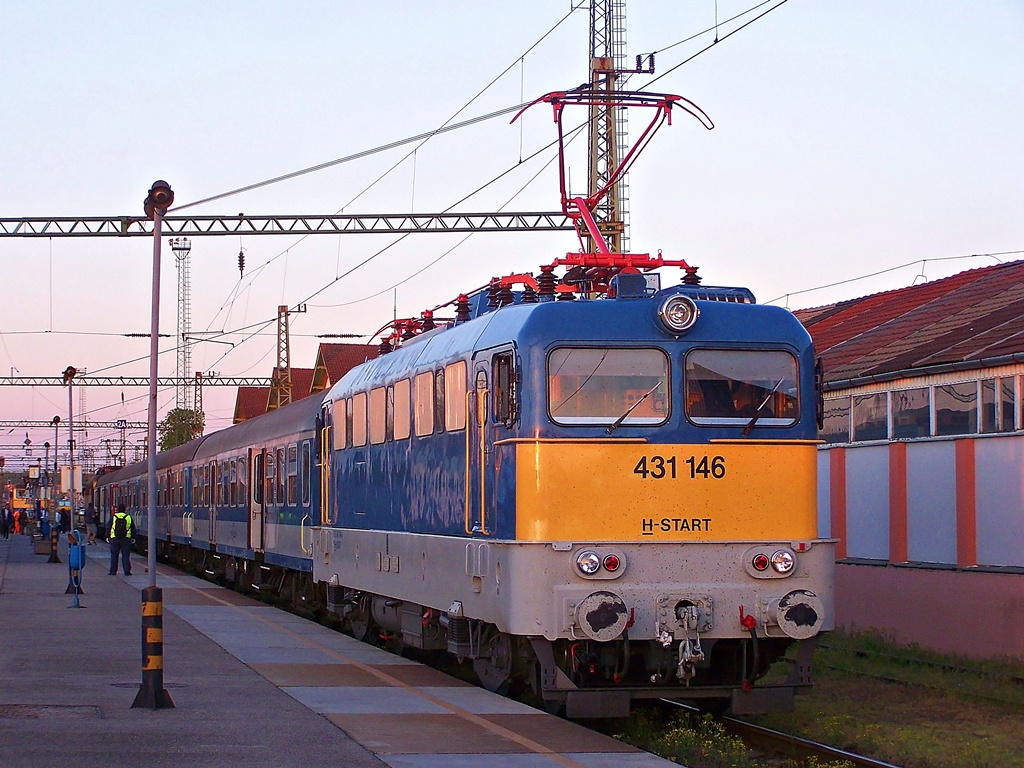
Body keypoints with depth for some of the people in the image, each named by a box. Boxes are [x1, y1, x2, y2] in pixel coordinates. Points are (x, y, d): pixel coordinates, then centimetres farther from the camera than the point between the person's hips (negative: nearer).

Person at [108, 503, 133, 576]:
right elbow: (132, 528, 7)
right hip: (126, 539, 1)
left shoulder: (113, 517, 0)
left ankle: (113, 571, 7)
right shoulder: (128, 517, 2)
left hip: (114, 539, 0)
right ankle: (127, 571, 0)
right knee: (125, 556, 3)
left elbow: (109, 527, 3)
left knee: (114, 556, 7)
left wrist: (107, 536, 11)